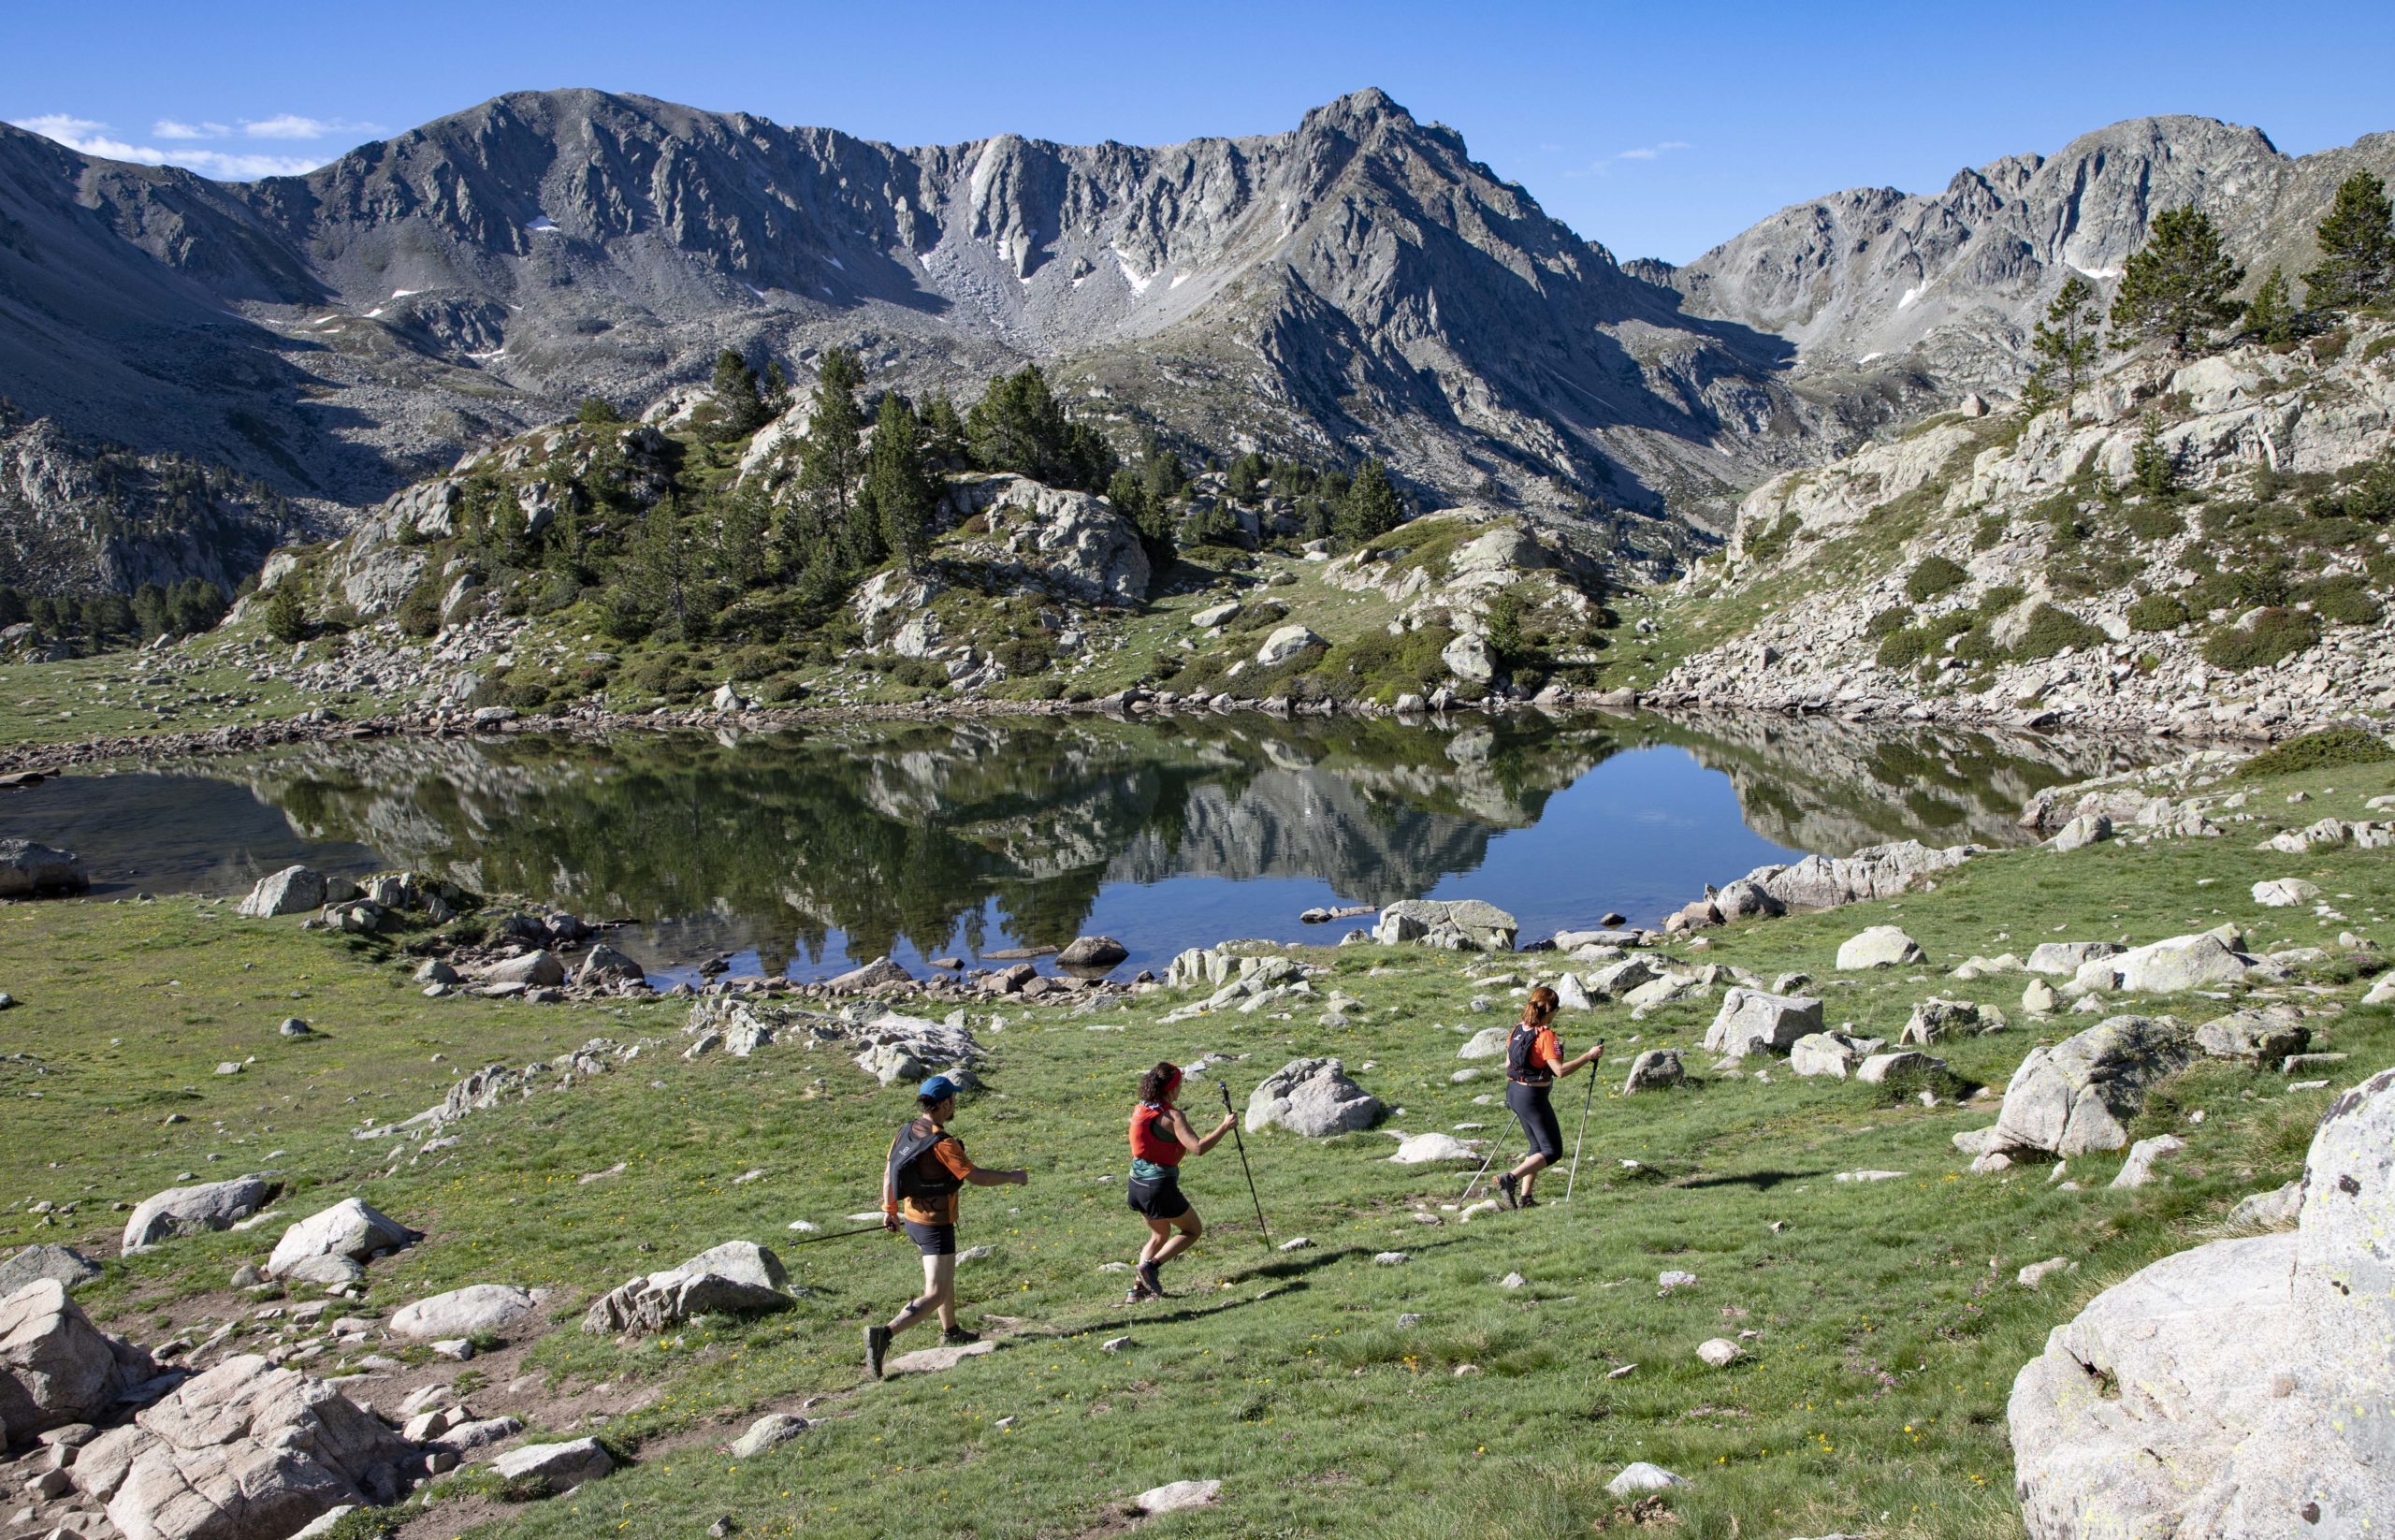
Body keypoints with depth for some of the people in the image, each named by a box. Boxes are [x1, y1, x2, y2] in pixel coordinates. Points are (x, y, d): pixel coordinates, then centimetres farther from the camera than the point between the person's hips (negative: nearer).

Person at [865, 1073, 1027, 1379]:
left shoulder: (907, 1131, -1)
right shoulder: (942, 1143, -26)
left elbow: (888, 1171, 9)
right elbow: (977, 1177, -22)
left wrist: (889, 1209, 21)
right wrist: (1012, 1177, -6)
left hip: (912, 1218, 9)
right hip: (935, 1225, -9)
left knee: (945, 1275, 29)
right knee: (935, 1295, -6)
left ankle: (951, 1331, 45)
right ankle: (884, 1334, -21)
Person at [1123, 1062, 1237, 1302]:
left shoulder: (1140, 1110, 5)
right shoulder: (1172, 1117, -17)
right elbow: (1197, 1148, -26)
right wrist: (1224, 1127, -16)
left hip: (1138, 1182, 8)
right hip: (1160, 1185, -8)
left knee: (1160, 1235, 26)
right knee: (1193, 1230, 12)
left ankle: (1138, 1288, 16)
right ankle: (1150, 1266, -4)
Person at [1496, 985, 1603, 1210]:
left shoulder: (1517, 1030, 5)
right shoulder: (1545, 1035, -19)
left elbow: (1508, 1064, 13)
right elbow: (1560, 1070, -25)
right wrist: (1589, 1056, -18)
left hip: (1514, 1091, 9)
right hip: (1533, 1097, -9)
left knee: (1538, 1146, 21)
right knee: (1552, 1151, 1)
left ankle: (1525, 1197, 16)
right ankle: (1510, 1179, -13)